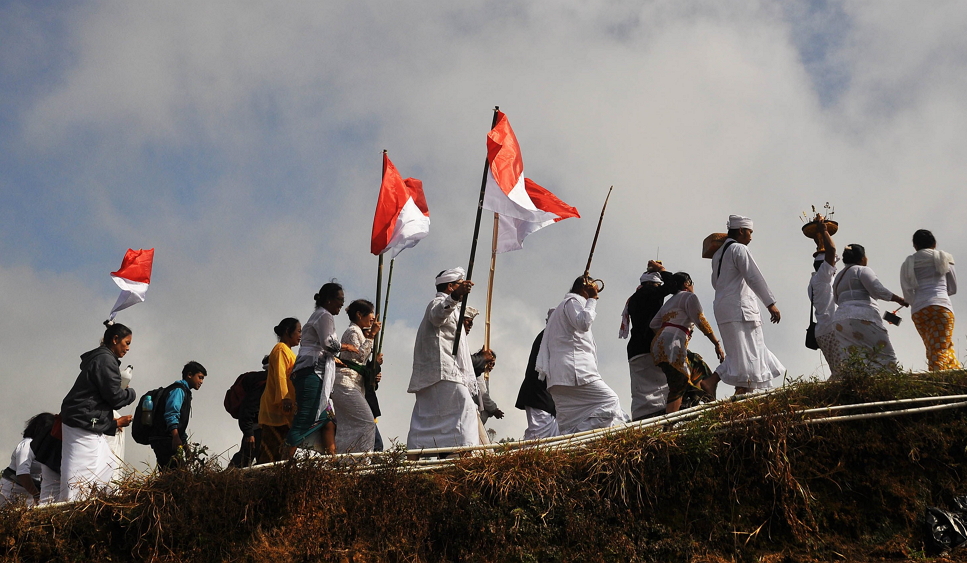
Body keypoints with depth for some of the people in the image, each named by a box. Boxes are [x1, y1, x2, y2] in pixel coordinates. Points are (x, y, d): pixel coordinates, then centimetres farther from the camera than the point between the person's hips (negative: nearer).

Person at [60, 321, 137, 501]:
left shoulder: (97, 358, 19)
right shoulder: (106, 360, -13)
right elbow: (114, 396, -17)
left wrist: (113, 422, 17)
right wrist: (132, 394, 3)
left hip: (88, 425, 11)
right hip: (84, 425, -11)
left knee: (110, 467, 12)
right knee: (82, 480, -11)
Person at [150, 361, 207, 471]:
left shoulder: (185, 391, 26)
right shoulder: (178, 389, -5)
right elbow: (171, 415, -18)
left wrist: (184, 440, 22)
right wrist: (176, 438, -27)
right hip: (167, 440, -10)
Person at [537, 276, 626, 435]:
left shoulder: (562, 307, 33)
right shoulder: (573, 301, 2)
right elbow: (583, 323, -14)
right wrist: (591, 300, -4)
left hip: (558, 374, 10)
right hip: (574, 369, -10)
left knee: (569, 424, 0)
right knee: (610, 401, -13)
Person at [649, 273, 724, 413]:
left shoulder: (668, 302, 29)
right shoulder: (689, 296, 5)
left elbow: (653, 324, 19)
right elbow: (701, 322, -4)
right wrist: (717, 344, -3)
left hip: (658, 345, 9)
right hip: (672, 345, -9)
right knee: (677, 387, -12)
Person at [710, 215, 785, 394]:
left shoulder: (718, 253, 19)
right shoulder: (739, 249, -7)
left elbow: (715, 282, 26)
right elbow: (754, 278, -14)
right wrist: (770, 303, -15)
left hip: (722, 307, 9)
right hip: (740, 309, -9)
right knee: (746, 353, -9)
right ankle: (743, 393, -14)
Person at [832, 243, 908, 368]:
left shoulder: (838, 277, 28)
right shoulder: (862, 270, 4)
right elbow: (878, 290, -7)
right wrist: (900, 300, -1)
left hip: (839, 319, 8)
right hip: (862, 318, -7)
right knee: (887, 357, -10)